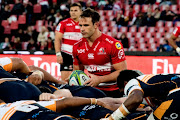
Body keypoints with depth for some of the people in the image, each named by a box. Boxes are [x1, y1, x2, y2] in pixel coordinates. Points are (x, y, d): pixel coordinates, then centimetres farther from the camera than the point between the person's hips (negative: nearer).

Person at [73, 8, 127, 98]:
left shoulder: (113, 45, -13)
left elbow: (122, 72, -12)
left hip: (112, 92, -4)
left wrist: (99, 79, -20)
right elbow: (77, 70, 19)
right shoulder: (77, 47, 4)